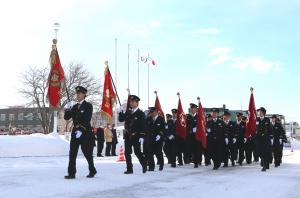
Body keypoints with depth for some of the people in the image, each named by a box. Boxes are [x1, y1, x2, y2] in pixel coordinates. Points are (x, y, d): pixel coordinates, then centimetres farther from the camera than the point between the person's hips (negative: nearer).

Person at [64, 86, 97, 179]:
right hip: (75, 132, 5)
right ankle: (71, 173, -3)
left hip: (85, 133, -5)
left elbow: (87, 119, -14)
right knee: (72, 153, -4)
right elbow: (66, 117, 12)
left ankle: (92, 170, 23)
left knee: (88, 153, 5)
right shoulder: (74, 107, 15)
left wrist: (81, 130, -24)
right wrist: (68, 109, -6)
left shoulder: (88, 106, -3)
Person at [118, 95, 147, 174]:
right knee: (127, 153, 3)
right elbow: (121, 119, 8)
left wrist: (142, 137, -17)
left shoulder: (141, 114, -5)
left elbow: (143, 126, -9)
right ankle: (129, 169, 10)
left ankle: (144, 165, 17)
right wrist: (121, 112, -8)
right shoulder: (128, 112, 11)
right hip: (128, 136, 5)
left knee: (137, 152, -4)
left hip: (136, 136, -5)